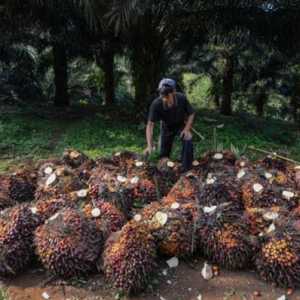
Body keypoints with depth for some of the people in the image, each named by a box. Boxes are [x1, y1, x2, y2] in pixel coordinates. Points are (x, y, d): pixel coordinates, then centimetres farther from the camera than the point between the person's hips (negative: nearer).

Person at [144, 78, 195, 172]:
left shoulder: (182, 98, -31)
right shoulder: (156, 104, -35)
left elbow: (191, 114, -14)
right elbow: (150, 125, -35)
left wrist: (187, 129, -27)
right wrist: (150, 145, -45)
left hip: (182, 124, 0)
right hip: (167, 127, 1)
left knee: (188, 142, -25)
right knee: (164, 152, 4)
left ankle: (186, 171, -11)